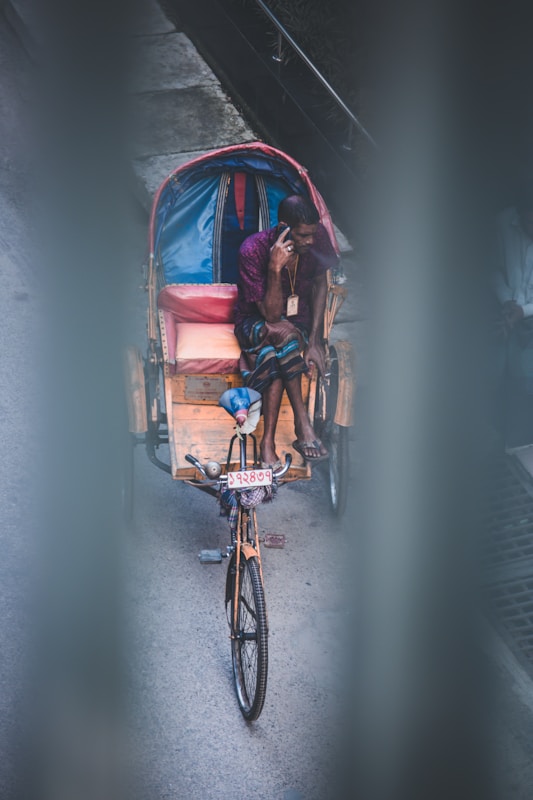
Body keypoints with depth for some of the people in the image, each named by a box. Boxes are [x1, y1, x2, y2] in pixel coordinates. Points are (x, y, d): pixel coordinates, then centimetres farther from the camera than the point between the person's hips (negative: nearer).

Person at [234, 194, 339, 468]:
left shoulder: (317, 236, -15)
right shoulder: (252, 250, -27)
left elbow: (320, 283, 2)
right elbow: (271, 315, -27)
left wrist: (314, 339, -7)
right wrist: (275, 268, -42)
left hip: (299, 318, 4)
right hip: (255, 322, -4)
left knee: (274, 359, -30)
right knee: (285, 333, -37)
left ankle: (268, 442, -24)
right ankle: (302, 423, -33)